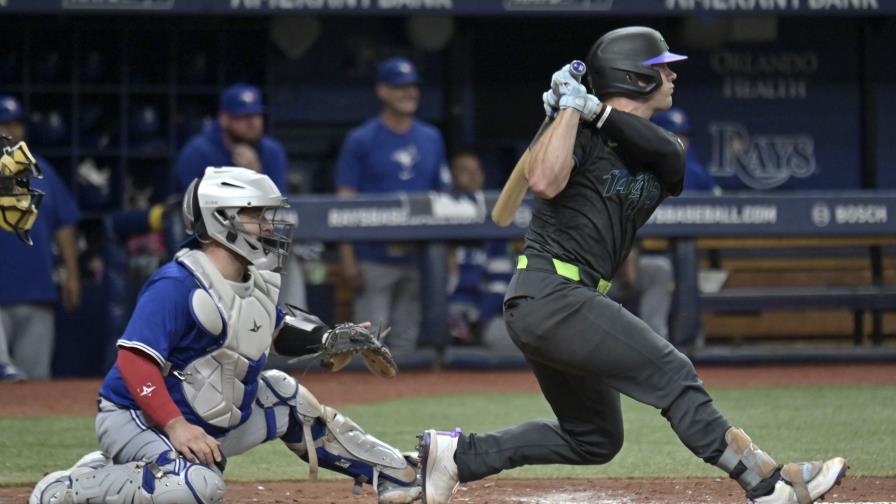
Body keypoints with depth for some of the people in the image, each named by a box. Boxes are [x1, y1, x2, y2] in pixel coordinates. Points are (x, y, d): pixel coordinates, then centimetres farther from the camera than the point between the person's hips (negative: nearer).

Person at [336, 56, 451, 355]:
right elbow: (345, 203, -4)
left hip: (419, 260, 4)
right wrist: (348, 260, -11)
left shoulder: (431, 139, 11)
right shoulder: (361, 140, -3)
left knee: (406, 339, 8)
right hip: (374, 259, -4)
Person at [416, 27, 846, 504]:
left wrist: (594, 109, -18)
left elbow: (663, 148, -11)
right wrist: (570, 107, -18)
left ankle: (459, 453, 12)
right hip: (552, 295, -9)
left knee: (594, 439, 14)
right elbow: (544, 182, -25)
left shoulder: (666, 157, 14)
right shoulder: (581, 132, -6)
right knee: (671, 374, -13)